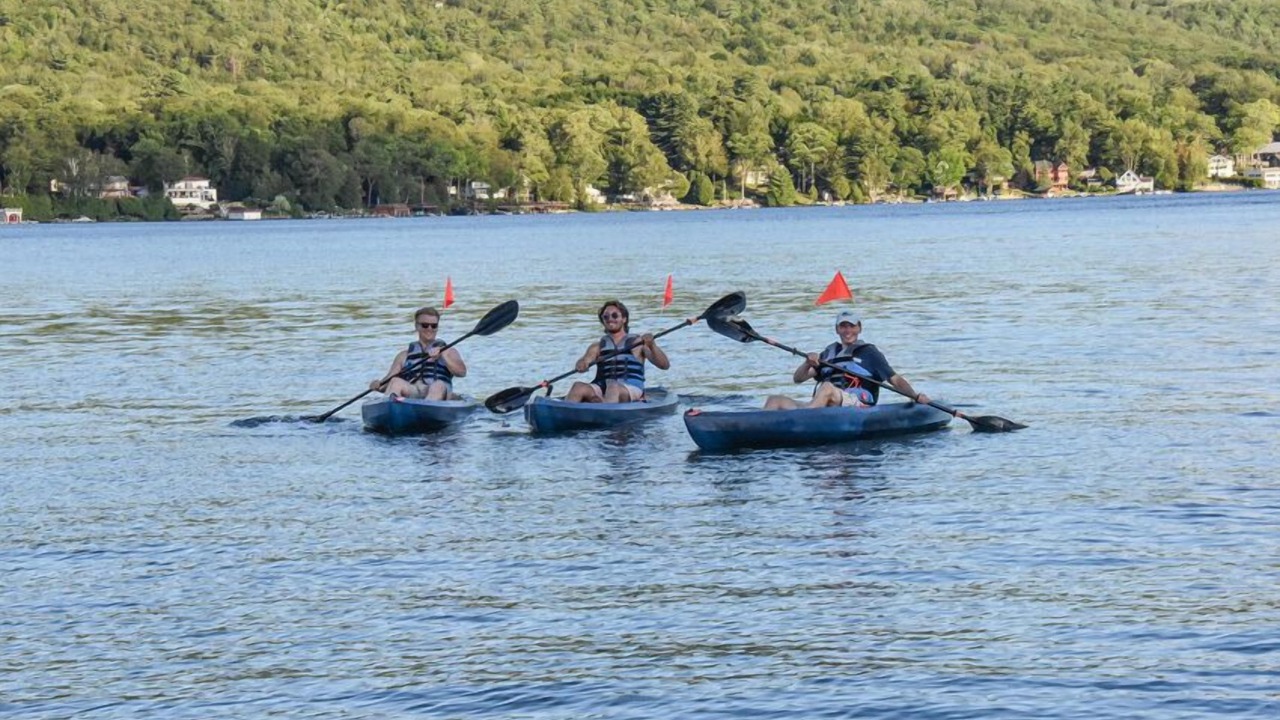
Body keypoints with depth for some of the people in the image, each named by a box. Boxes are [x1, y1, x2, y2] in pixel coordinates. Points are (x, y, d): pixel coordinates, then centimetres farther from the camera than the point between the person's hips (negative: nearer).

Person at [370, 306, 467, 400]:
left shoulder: (448, 351, 23)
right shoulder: (404, 355, 26)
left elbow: (462, 372, 5)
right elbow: (389, 379, 14)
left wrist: (442, 355, -10)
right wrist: (378, 385, -9)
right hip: (410, 394, 2)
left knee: (439, 386, -36)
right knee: (396, 382, -30)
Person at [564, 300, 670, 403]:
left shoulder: (638, 343, 13)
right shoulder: (597, 347, 23)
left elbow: (665, 365, 3)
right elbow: (586, 360, 4)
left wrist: (652, 346, -16)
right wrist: (582, 364, -21)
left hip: (632, 390, -3)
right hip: (602, 390, 3)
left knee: (613, 388, -37)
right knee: (578, 387, -26)